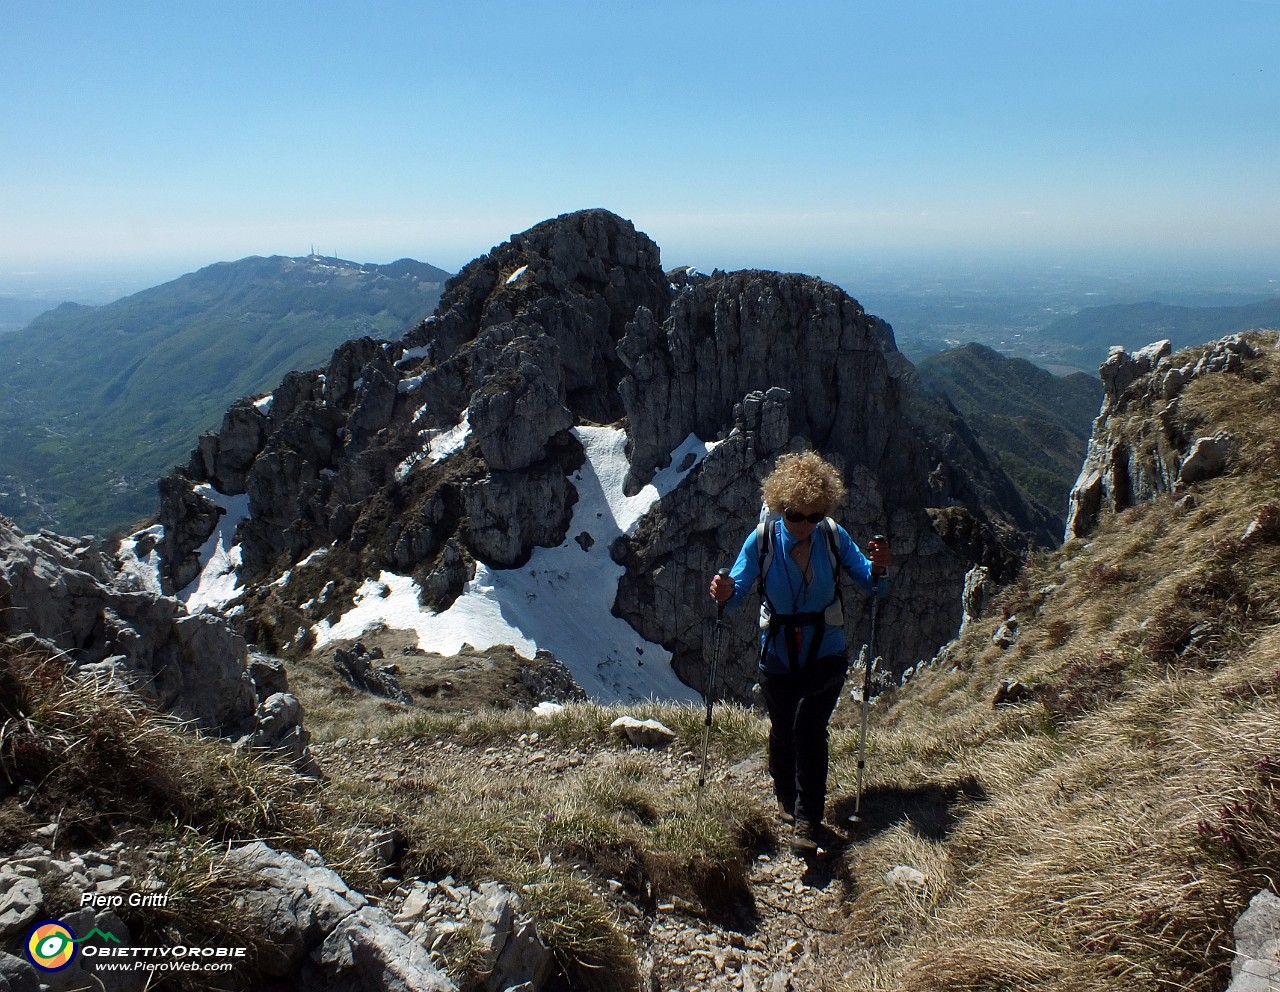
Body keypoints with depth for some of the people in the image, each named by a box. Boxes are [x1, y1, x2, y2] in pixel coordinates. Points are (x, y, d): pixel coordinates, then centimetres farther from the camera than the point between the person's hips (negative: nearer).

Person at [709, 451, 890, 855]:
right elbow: (737, 589, -13)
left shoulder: (834, 536, -11)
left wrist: (879, 568, -27)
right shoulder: (762, 540, -14)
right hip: (778, 658, 1)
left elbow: (872, 586, -4)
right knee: (782, 730, 14)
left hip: (827, 655, 0)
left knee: (809, 724, -18)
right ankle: (785, 796, 43)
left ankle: (808, 818, -4)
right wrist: (724, 594, -36)